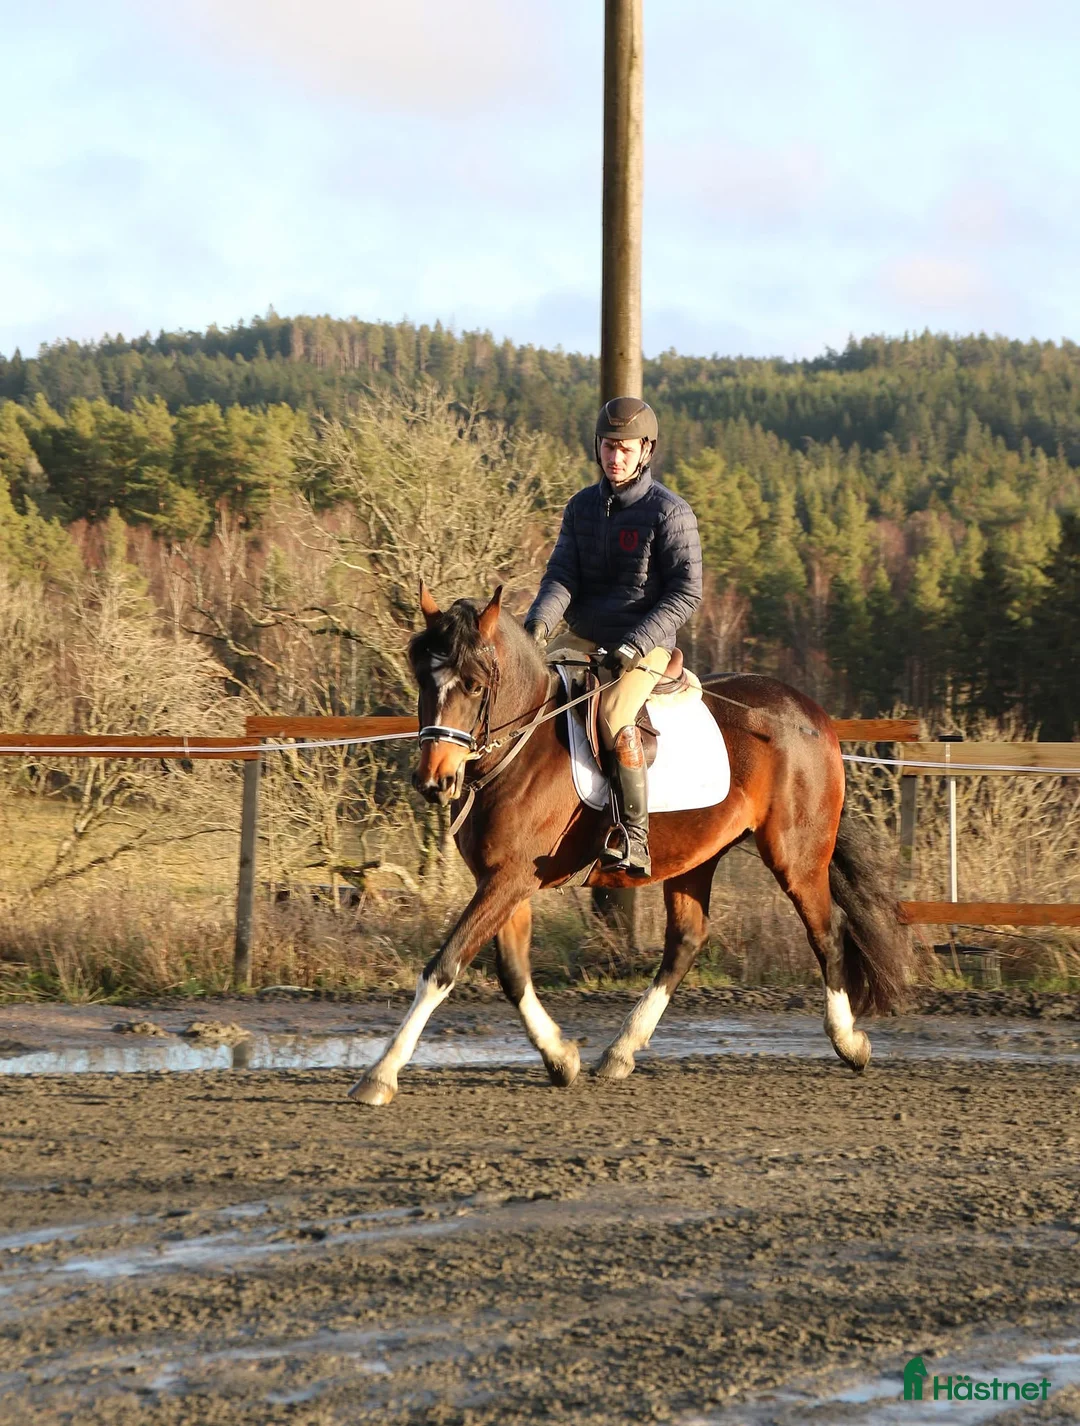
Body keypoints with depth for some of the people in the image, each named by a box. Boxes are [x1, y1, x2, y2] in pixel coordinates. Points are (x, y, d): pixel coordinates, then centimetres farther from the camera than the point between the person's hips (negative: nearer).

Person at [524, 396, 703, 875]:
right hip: (582, 638, 6)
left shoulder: (669, 513, -6)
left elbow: (686, 593, -10)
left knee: (614, 714, -32)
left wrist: (634, 645, -21)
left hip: (645, 644, -6)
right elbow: (561, 575, 3)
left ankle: (635, 839, -30)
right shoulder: (582, 507, 11)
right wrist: (541, 620, -19)